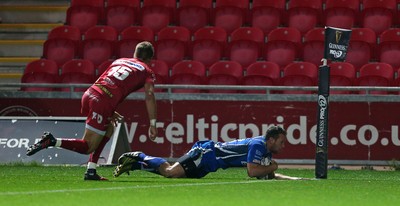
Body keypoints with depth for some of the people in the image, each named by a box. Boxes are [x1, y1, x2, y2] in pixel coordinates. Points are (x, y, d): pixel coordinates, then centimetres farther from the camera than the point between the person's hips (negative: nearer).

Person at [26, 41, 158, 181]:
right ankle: (52, 141, -16)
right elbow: (149, 96, -2)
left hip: (89, 95, 7)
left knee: (109, 129, 27)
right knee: (88, 147, 2)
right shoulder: (146, 71, 12)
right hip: (103, 103, -7)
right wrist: (152, 124, -2)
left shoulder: (119, 61, 28)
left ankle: (91, 171, 17)